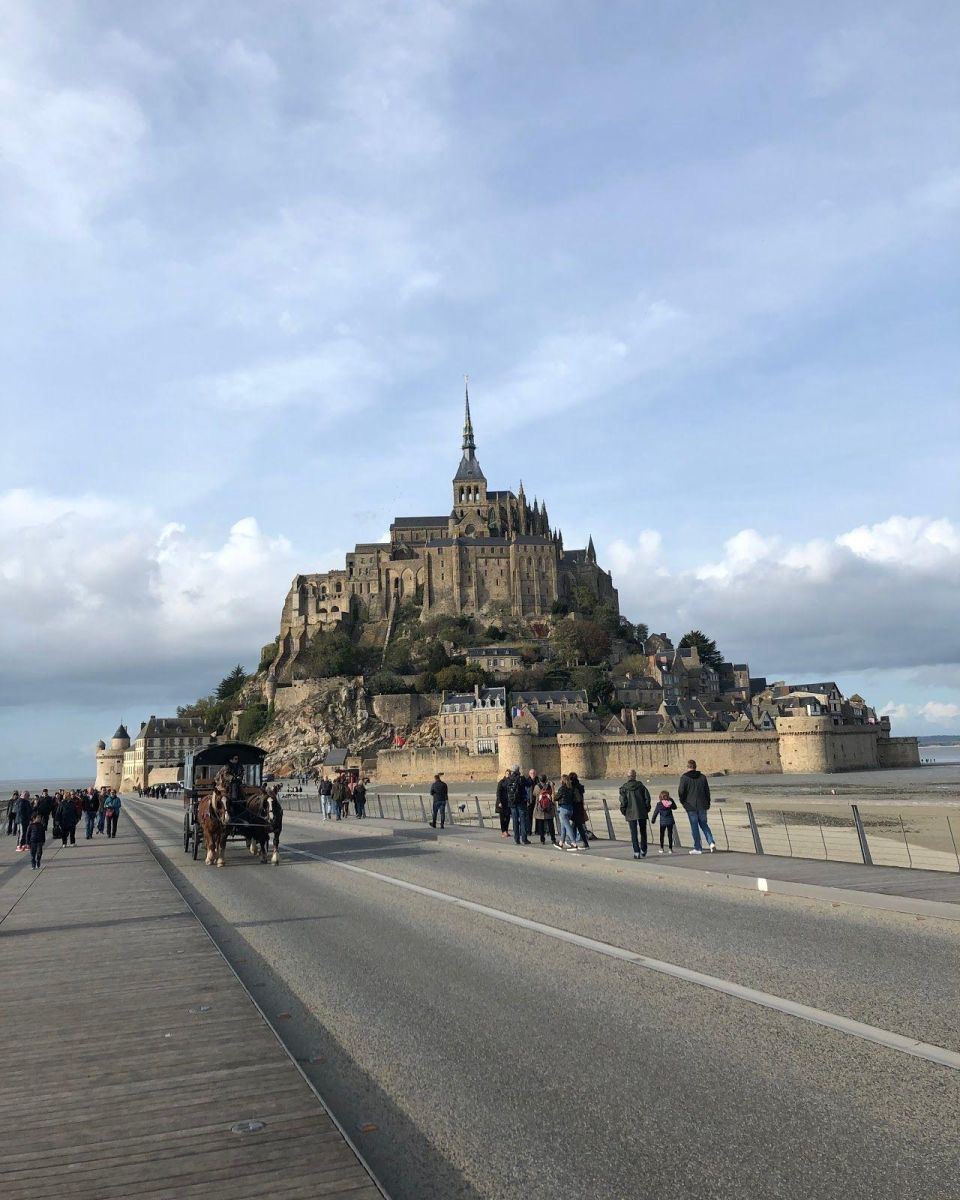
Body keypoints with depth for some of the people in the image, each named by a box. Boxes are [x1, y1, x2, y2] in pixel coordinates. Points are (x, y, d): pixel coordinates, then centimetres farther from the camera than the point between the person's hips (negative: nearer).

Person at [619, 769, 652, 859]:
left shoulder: (624, 788, -3)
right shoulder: (641, 785, 1)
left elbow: (623, 801, -7)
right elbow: (647, 797, -1)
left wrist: (624, 811, 5)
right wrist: (647, 808, 9)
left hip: (631, 814, -2)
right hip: (642, 813, 2)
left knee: (634, 833, 2)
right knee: (643, 832, 15)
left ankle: (636, 852, -5)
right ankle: (643, 851, 21)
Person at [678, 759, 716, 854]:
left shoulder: (684, 778, -7)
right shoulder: (702, 777, 6)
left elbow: (681, 792, -10)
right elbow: (707, 791, 9)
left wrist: (684, 803, 5)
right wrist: (707, 804, 15)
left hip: (691, 806, -4)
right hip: (702, 805, 4)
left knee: (694, 827, 2)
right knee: (704, 824, 16)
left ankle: (698, 848, 5)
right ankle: (711, 843, -1)